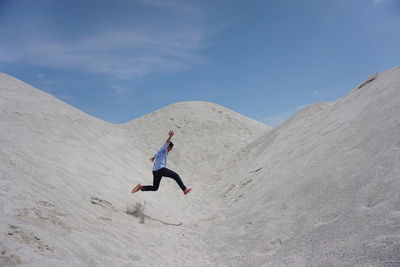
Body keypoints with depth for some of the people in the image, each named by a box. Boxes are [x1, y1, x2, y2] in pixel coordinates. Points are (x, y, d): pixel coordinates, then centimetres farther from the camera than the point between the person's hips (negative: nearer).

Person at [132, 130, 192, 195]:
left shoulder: (161, 151, 27)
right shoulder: (163, 149, 1)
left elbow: (156, 155, 50)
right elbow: (166, 143, -21)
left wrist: (153, 158, 73)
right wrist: (170, 137, -41)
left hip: (155, 171, 10)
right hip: (161, 169, -9)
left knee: (154, 188, 16)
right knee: (176, 176, -3)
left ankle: (141, 187, 4)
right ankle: (184, 189, -5)